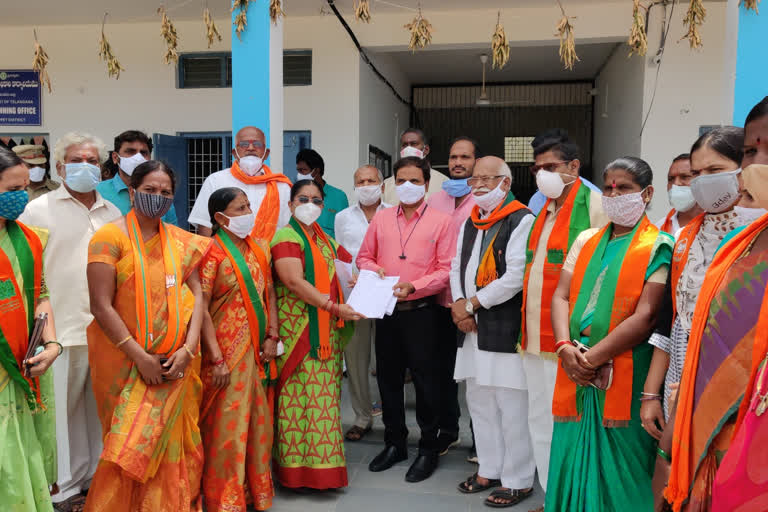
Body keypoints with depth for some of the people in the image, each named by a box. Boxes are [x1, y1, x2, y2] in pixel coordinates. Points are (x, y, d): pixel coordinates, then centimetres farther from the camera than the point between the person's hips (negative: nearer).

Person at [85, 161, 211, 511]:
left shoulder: (181, 241, 6)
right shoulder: (110, 237, -7)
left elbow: (196, 294, 4)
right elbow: (101, 306, -12)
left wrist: (188, 348, -9)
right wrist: (141, 357, -15)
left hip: (177, 361, 4)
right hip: (127, 361, -3)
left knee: (172, 441, 11)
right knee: (132, 446, 5)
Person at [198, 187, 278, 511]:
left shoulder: (259, 248, 10)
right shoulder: (213, 253, -9)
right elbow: (201, 308, -14)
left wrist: (272, 336, 1)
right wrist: (217, 359, -17)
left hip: (258, 351, 6)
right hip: (227, 352, -6)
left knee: (258, 422, 13)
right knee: (227, 426, 1)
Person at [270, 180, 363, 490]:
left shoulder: (326, 240, 18)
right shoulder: (287, 237, -6)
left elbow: (335, 278, 26)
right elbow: (294, 281, -18)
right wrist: (335, 306, -21)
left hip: (328, 331, 7)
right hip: (300, 331, -7)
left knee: (325, 396, 10)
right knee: (302, 395, -5)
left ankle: (323, 462, 19)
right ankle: (298, 467, 5)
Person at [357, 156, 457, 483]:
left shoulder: (441, 221, -4)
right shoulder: (381, 219, 8)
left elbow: (446, 270, -10)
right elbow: (364, 256, 14)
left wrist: (413, 286, -22)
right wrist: (375, 270, -8)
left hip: (421, 311, -4)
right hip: (386, 310, 4)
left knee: (425, 380, 4)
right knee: (388, 378, 13)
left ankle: (428, 449, 20)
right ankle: (394, 443, 30)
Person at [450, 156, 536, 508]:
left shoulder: (522, 221, -9)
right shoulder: (470, 223, 16)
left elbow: (517, 276, -18)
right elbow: (457, 267, 16)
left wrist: (473, 304, -11)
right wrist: (459, 304, -2)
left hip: (507, 327, -8)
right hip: (473, 327, 8)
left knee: (512, 407, -1)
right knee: (479, 402, 15)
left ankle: (518, 480, 14)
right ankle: (489, 470, 30)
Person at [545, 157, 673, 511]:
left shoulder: (658, 246, -3)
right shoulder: (586, 241, 14)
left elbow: (645, 316, -12)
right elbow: (561, 296, 7)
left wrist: (593, 358, -15)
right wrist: (565, 347, -10)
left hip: (624, 377, -5)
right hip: (576, 375, 5)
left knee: (618, 470, 4)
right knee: (573, 463, 12)